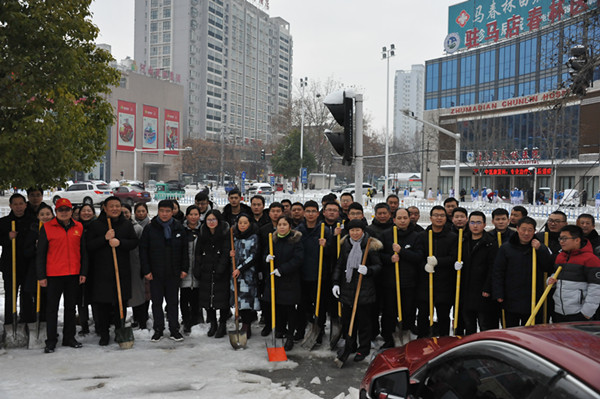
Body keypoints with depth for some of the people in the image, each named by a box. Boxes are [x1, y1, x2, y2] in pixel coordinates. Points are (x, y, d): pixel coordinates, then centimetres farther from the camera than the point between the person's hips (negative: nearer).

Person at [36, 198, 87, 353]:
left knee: (70, 307, 11)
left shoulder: (78, 227, 7)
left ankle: (69, 337, 21)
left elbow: (83, 252, 11)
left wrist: (83, 272, 5)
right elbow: (40, 254, -1)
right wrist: (41, 276, -5)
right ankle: (51, 341, 11)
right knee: (52, 307, 2)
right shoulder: (47, 227, -2)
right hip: (54, 275, -3)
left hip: (73, 274, 3)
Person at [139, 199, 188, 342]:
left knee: (173, 302, 8)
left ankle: (174, 330, 17)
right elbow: (143, 250, -1)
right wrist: (146, 270, -6)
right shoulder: (150, 228, -2)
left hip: (174, 273, 1)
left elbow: (184, 250, 8)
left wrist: (184, 269, 3)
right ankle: (158, 330, 18)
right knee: (157, 302, 7)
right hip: (155, 273, -1)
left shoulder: (179, 228, 4)